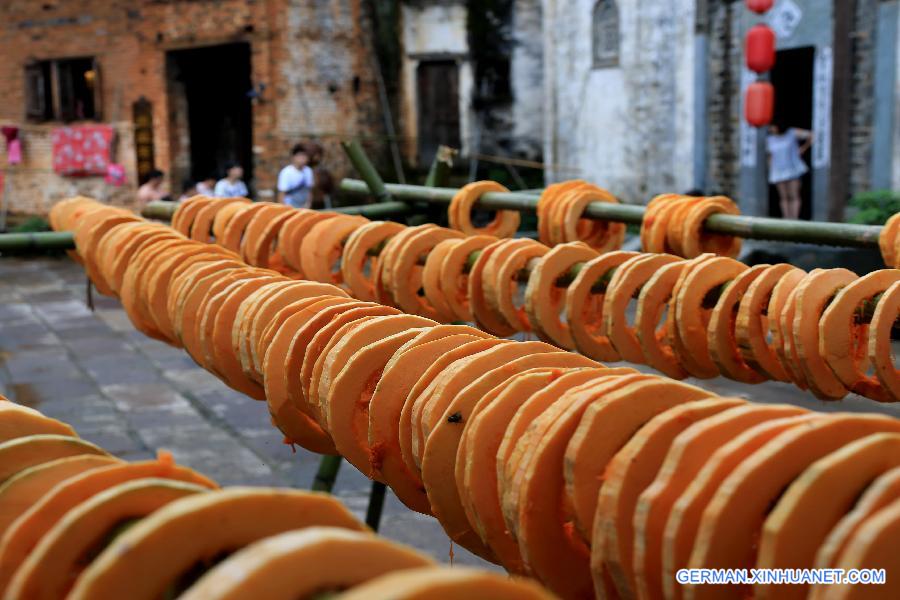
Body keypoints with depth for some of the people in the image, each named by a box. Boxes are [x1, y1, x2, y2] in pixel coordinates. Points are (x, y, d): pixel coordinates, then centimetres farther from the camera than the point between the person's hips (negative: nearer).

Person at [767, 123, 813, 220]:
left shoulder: (792, 133, -4)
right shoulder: (769, 140, 6)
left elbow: (810, 135, 1)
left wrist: (803, 148, 6)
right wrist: (770, 171, 12)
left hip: (792, 170, -3)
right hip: (778, 172, 3)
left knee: (794, 196, -7)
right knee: (784, 197, 1)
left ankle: (794, 218, -9)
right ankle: (786, 219, 3)